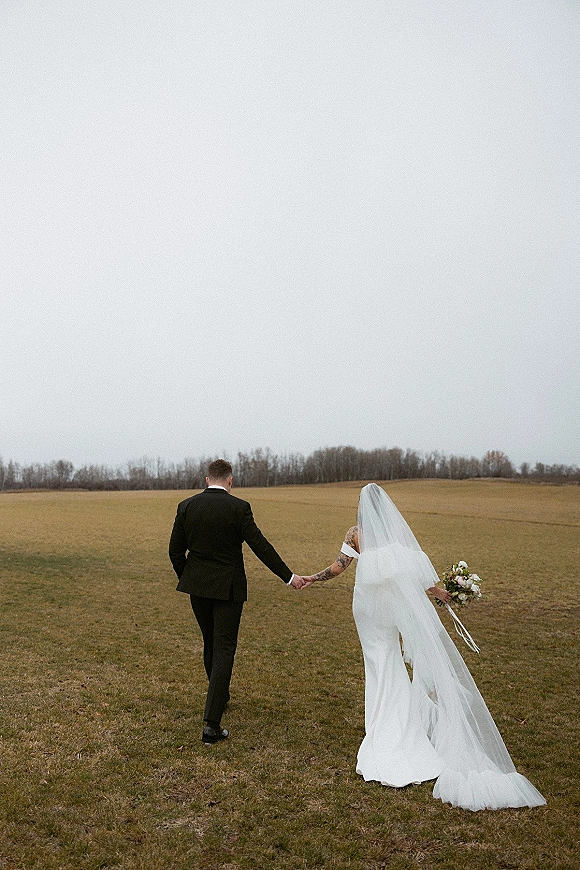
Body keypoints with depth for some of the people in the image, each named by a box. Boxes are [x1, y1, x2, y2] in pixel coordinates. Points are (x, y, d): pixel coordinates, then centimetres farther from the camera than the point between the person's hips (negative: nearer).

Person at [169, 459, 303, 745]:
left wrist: (185, 579, 19)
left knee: (210, 642, 22)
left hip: (197, 585, 4)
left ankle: (220, 696, 43)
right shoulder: (239, 507, -12)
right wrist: (288, 576, -5)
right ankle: (212, 723, -6)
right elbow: (260, 546, -13)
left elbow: (175, 550, 3)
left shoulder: (186, 506, -2)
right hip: (227, 587, -4)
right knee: (224, 649, 0)